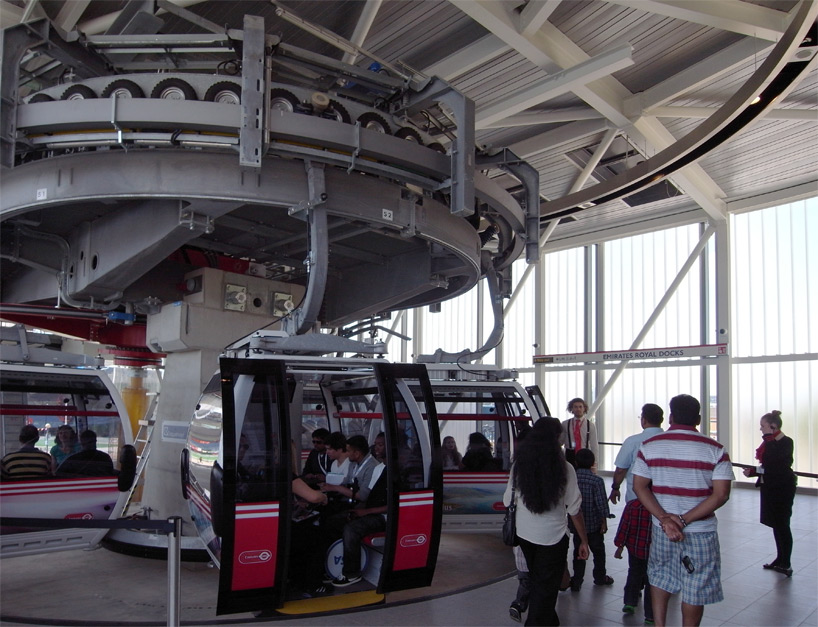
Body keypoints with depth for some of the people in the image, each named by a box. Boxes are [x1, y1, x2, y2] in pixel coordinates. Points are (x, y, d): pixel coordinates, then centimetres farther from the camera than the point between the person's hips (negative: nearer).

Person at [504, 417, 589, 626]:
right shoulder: (564, 469, -15)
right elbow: (574, 509, -11)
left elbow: (508, 501, 1)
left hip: (524, 534, 4)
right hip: (553, 536, -4)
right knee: (545, 587, 9)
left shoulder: (518, 465, -6)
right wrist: (584, 540, 0)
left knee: (537, 580, 24)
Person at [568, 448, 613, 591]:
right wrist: (604, 522, -3)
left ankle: (577, 582, 12)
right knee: (598, 551, 18)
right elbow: (602, 503, -14)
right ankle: (600, 577, 33)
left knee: (578, 551, 12)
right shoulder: (597, 481, -16)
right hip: (594, 524, -2)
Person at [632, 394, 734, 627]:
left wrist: (664, 519, -12)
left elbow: (639, 487, -5)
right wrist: (684, 520, -15)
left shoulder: (648, 446, -2)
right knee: (696, 589, 11)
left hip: (661, 528, 2)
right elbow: (721, 494, -13)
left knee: (659, 577, 21)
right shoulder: (715, 450, -7)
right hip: (700, 532, -2)